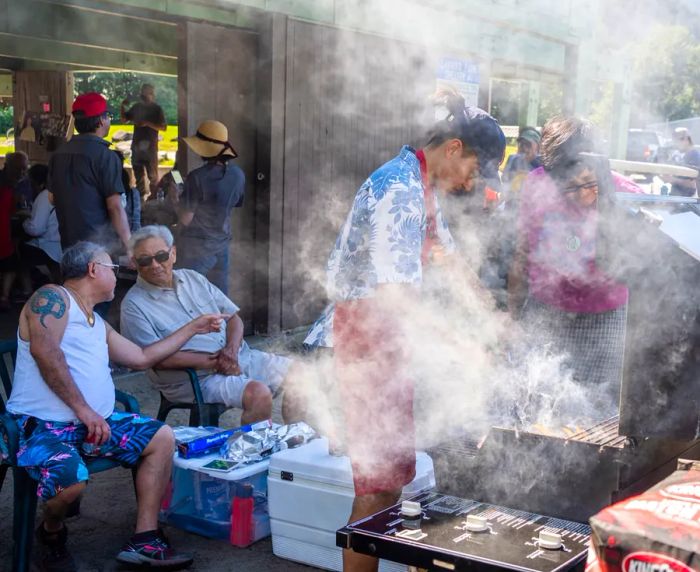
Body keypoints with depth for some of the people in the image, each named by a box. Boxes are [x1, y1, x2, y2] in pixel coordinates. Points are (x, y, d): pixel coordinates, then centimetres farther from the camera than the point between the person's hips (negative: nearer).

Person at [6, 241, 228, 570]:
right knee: (70, 479, -34)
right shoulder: (52, 297, -4)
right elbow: (44, 350, -20)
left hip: (94, 421, 9)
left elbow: (141, 358, 33)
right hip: (44, 426, -9)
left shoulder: (98, 325, 23)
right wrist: (83, 409, -23)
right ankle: (52, 532, 3)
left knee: (161, 437, 0)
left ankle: (144, 541, -2)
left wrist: (192, 328, 38)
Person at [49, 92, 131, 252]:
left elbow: (53, 198, 16)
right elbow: (115, 207, -18)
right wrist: (128, 245, -13)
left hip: (68, 242, 7)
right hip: (99, 243, -7)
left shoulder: (58, 154, 6)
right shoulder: (105, 156, -15)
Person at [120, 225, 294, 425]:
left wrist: (231, 350, -8)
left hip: (239, 356, 7)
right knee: (259, 393, -31)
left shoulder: (193, 278, 13)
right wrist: (211, 362, -17)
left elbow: (234, 317, 14)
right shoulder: (134, 305, -5)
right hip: (198, 379, -7)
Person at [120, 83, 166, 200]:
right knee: (138, 174, 11)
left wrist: (147, 123, -21)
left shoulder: (157, 109, -4)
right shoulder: (137, 106, 11)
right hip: (136, 145, 6)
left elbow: (163, 127, -12)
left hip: (150, 146, -6)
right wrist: (123, 106, 3)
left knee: (152, 175, -2)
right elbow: (125, 119, 19)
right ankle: (141, 197, 18)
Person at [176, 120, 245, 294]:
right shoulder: (238, 175, -5)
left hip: (197, 246, -5)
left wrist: (180, 200, 2)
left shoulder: (197, 177, -21)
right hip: (222, 244, 5)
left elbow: (186, 219, -15)